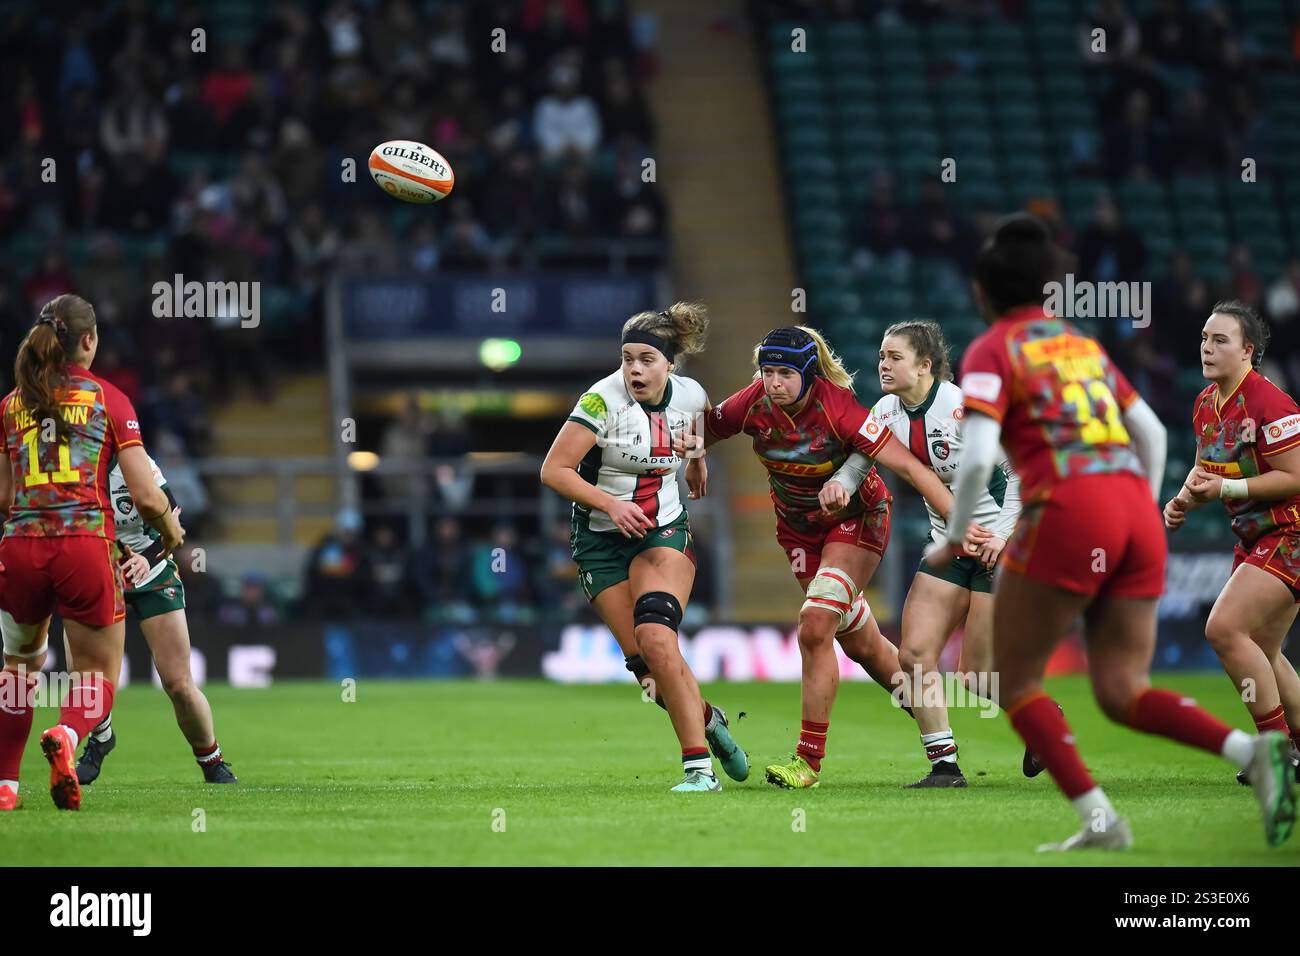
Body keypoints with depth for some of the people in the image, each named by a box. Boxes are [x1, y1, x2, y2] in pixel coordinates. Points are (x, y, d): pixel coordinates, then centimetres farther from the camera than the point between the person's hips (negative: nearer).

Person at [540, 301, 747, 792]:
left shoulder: (691, 396, -6)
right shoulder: (603, 401, -18)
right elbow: (553, 471, -18)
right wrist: (610, 504, -26)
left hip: (664, 532, 0)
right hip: (601, 543, 0)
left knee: (656, 641, -23)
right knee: (643, 662, -5)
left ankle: (699, 768, -22)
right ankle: (709, 721, 25)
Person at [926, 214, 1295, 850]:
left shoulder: (993, 351, 4)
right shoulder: (1084, 345, 23)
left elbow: (977, 456, -9)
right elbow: (1152, 432, 23)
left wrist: (954, 539, 3)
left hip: (1066, 510, -6)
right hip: (1135, 510, 6)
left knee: (1014, 680, 7)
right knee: (1122, 691, 6)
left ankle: (1099, 819, -8)